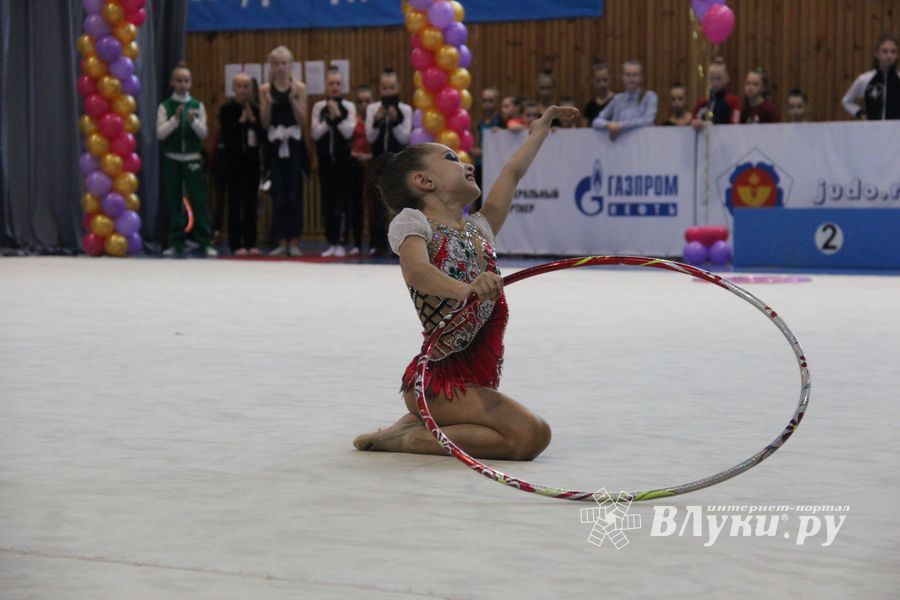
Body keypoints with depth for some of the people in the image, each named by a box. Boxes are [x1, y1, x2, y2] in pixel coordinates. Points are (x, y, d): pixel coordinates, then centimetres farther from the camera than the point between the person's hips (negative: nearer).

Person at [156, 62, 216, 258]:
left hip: (192, 159, 0)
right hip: (171, 159, 0)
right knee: (173, 201, 3)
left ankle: (205, 243, -1)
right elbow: (160, 133, -8)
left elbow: (203, 133, -1)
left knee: (198, 199, -3)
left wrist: (193, 121, -19)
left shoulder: (197, 106, 4)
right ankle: (176, 243, 10)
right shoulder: (165, 106, 1)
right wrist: (175, 118, -19)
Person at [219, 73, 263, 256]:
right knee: (235, 203, -2)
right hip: (234, 160, -4)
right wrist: (241, 121, -15)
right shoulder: (227, 109, -3)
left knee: (251, 203, 6)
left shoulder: (255, 110, 7)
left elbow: (263, 134, 3)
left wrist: (253, 121, -10)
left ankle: (250, 243, 10)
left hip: (252, 160, 4)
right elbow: (226, 134, -12)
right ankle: (236, 244, 0)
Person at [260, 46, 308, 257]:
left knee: (295, 195, -1)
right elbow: (264, 122, 0)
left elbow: (302, 120, -4)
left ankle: (294, 242, 5)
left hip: (294, 144, -1)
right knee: (278, 196, 3)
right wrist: (268, 103, -15)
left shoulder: (298, 88, 0)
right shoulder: (265, 89, 3)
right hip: (275, 145, 1)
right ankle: (282, 242, 8)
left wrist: (293, 99, -17)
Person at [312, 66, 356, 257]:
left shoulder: (349, 107, -1)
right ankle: (331, 243, 9)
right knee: (327, 201, 4)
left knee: (343, 201, -2)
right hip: (325, 159, 2)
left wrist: (338, 116, -18)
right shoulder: (319, 107, 4)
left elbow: (349, 132, -11)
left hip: (343, 159, -2)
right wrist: (329, 118, -14)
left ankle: (341, 243, 1)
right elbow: (315, 134, -4)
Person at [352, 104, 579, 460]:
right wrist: (466, 290, -46)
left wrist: (543, 125, 42)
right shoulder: (412, 223, -6)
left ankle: (420, 423, 13)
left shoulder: (478, 229, 17)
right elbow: (417, 271, -28)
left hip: (475, 382, 9)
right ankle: (407, 437, -13)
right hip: (440, 378, -9)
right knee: (531, 436, -23)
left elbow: (513, 172, 30)